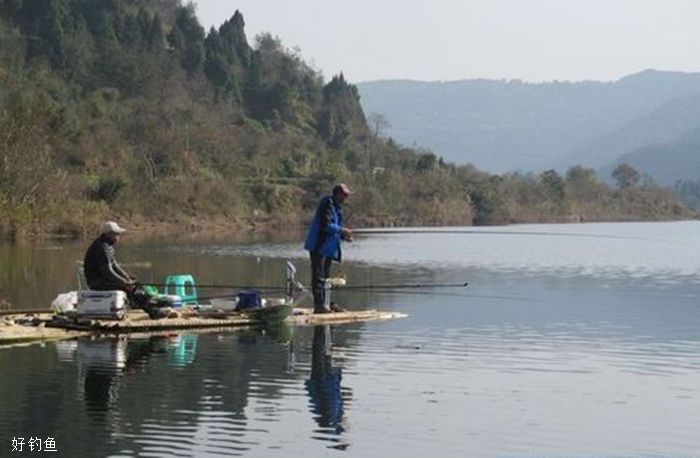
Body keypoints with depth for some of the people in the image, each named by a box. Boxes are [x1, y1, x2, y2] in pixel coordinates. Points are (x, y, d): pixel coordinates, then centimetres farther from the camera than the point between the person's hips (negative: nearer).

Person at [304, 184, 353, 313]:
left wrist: (343, 236, 7)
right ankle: (319, 305, -7)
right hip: (319, 246, -11)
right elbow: (325, 225, -22)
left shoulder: (336, 205, 16)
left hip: (328, 247, 11)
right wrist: (342, 230, -15)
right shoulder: (328, 203, -16)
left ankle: (326, 304, 18)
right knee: (318, 276, -8)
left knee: (325, 275, 13)